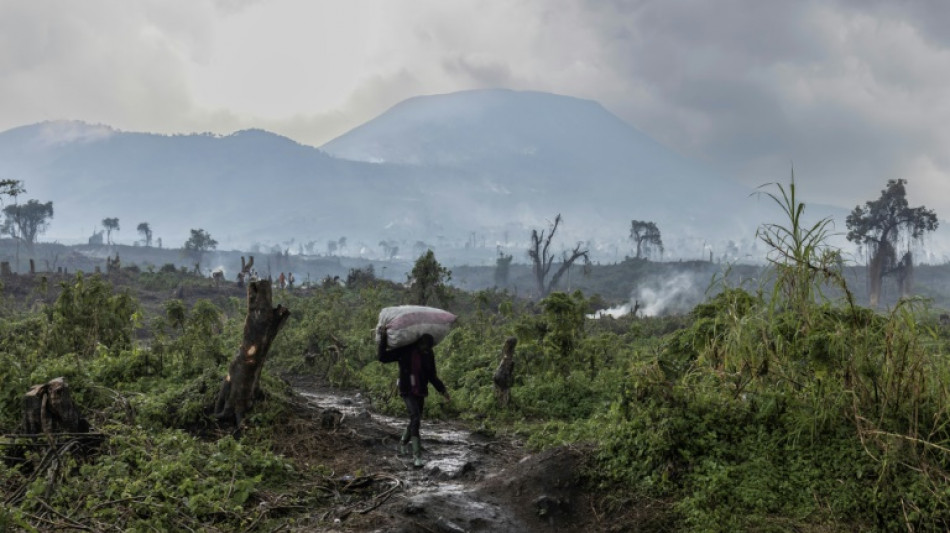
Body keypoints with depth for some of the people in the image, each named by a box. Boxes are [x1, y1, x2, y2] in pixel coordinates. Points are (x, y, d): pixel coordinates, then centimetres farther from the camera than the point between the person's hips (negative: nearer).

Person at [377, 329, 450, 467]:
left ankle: (403, 443, 44)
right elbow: (382, 357, -14)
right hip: (407, 391, -5)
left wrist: (443, 390, 3)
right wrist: (383, 338, -23)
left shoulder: (429, 355, -1)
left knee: (415, 420, 14)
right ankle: (417, 456, -22)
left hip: (420, 392, 5)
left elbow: (432, 376, 10)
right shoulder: (404, 351, -13)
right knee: (415, 419, -21)